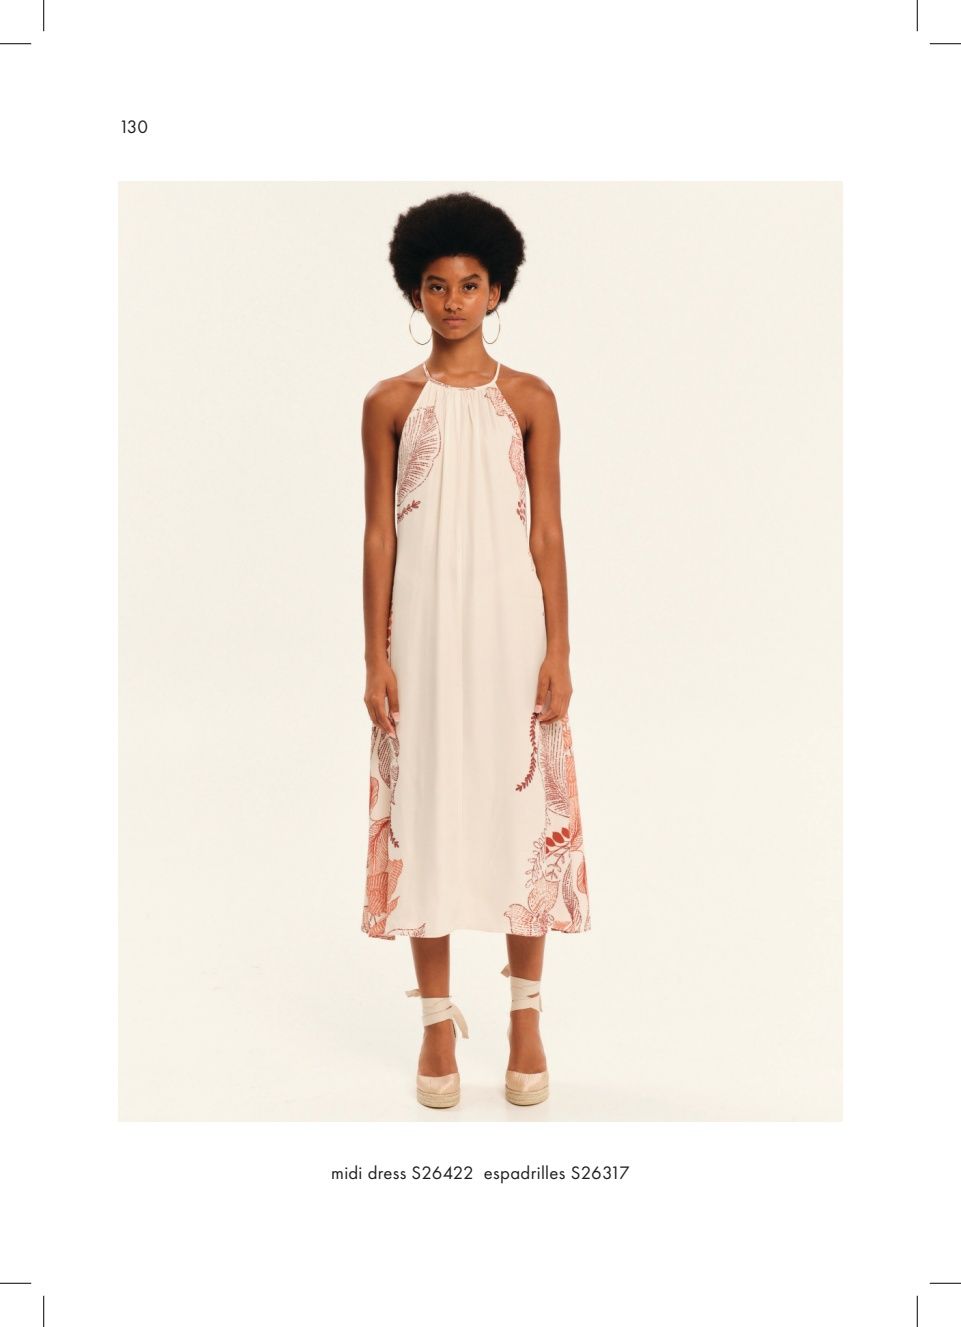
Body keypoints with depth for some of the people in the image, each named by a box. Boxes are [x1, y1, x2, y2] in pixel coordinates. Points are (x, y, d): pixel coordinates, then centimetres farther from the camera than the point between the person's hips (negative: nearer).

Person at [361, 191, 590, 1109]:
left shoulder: (529, 400, 4)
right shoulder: (390, 403, 4)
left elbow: (547, 532, 2)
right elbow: (379, 534, 2)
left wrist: (558, 650, -4)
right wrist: (376, 655, -4)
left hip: (510, 625, 0)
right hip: (424, 629, 0)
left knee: (523, 808, 4)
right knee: (426, 810, 4)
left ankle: (526, 1018, 19)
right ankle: (437, 1022, 18)